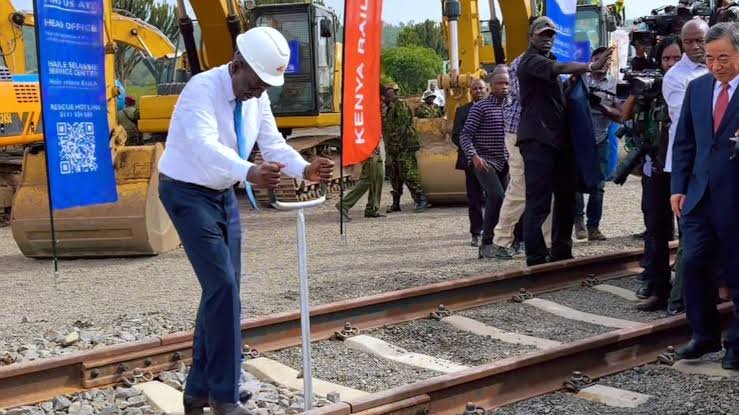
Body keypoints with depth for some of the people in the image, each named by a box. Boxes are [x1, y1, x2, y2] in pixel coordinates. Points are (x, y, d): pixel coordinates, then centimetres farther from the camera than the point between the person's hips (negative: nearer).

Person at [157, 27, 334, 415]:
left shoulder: (257, 97, -2)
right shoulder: (203, 89, -26)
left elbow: (273, 144, -3)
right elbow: (204, 146, -41)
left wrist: (305, 170, -24)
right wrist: (250, 173, -58)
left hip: (224, 194, 8)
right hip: (188, 193, -8)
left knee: (221, 290, 9)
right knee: (222, 286, -14)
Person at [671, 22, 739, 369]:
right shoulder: (697, 88, 9)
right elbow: (684, 142, 13)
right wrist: (679, 187, 7)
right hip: (700, 195, 5)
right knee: (693, 263, 2)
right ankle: (704, 336, 17)